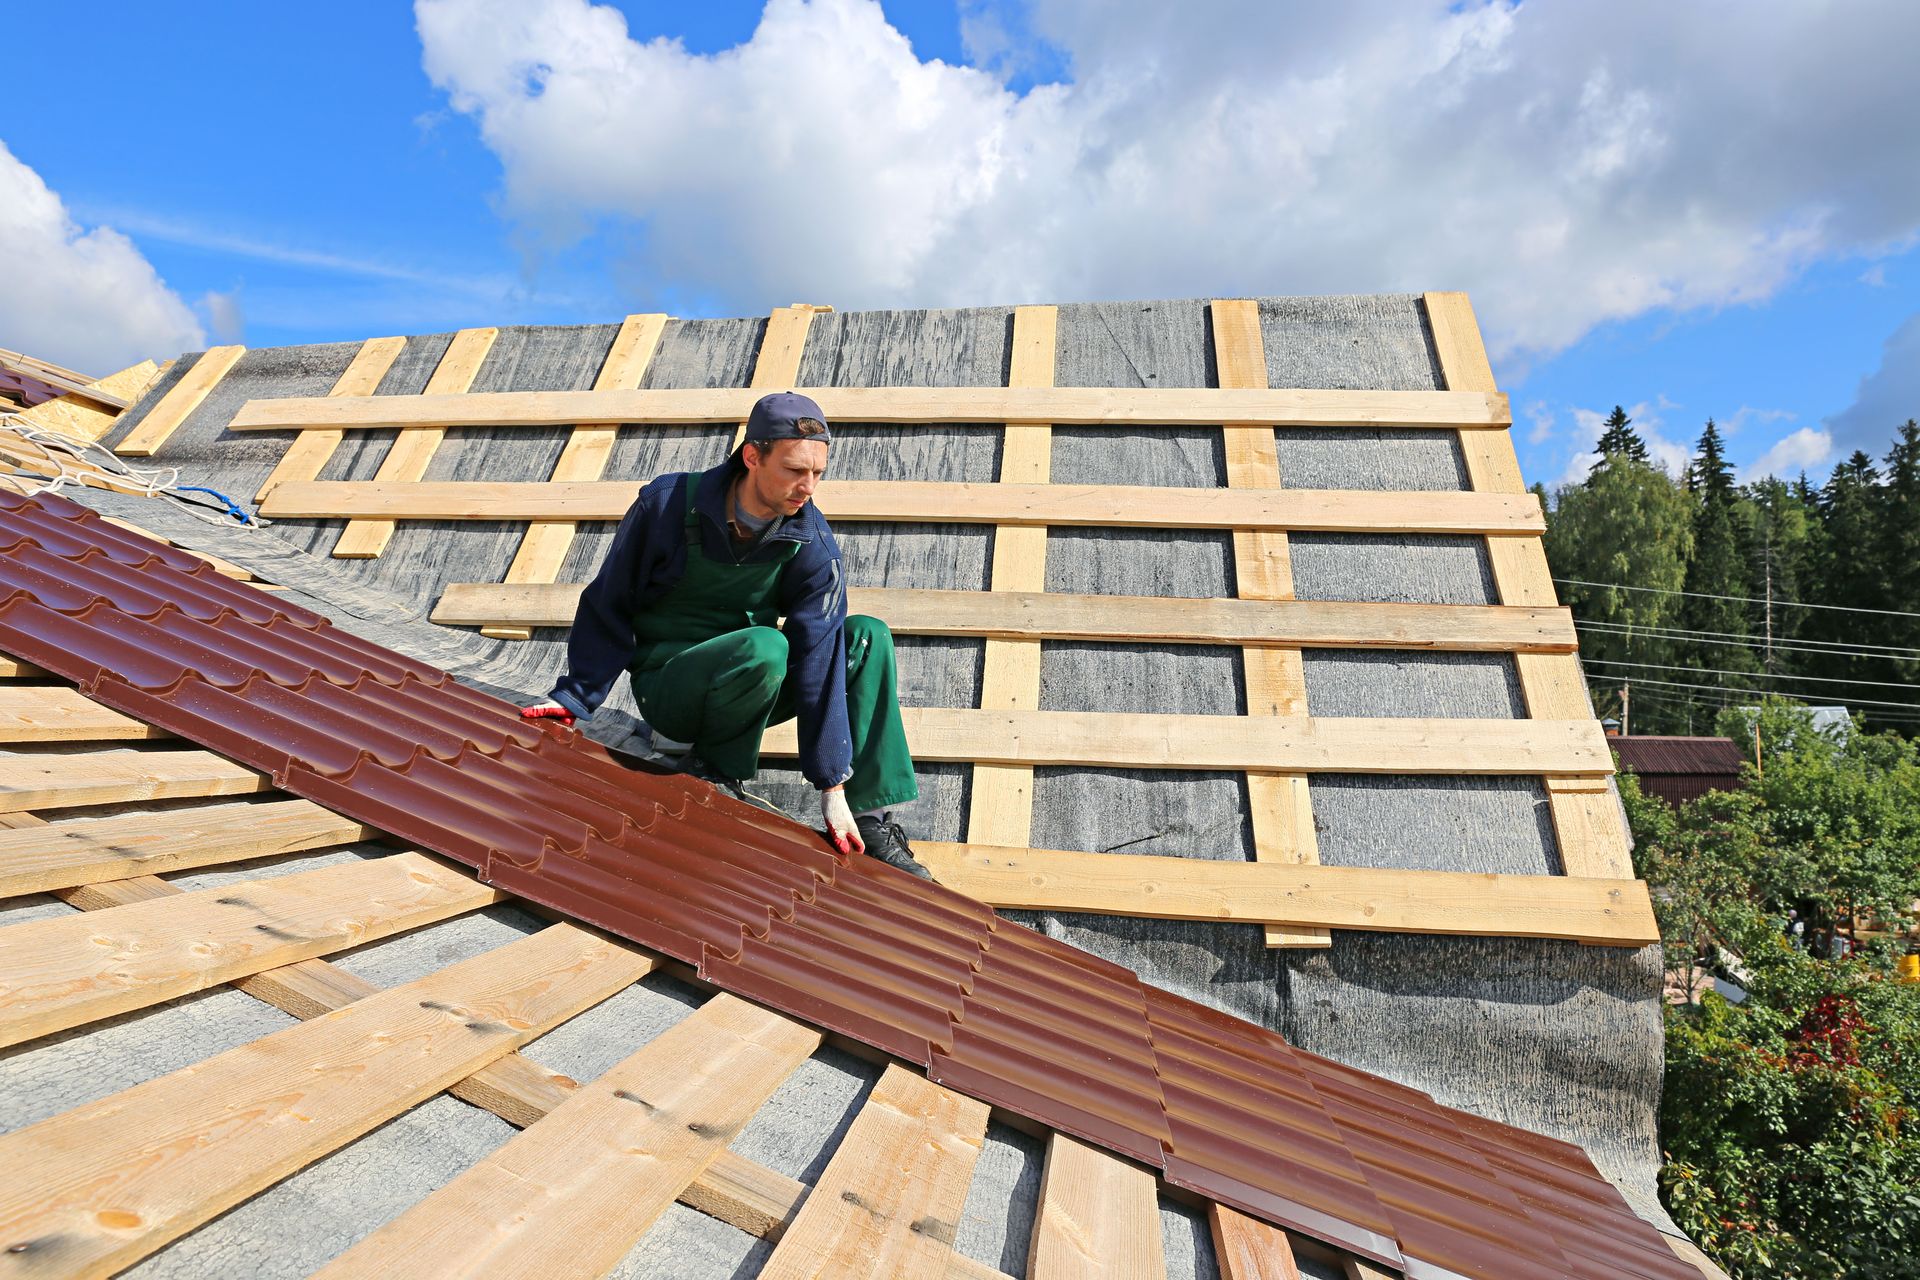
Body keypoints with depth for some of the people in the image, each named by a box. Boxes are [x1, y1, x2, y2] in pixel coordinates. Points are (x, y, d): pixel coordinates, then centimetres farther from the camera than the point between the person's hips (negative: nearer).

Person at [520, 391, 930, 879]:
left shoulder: (813, 543, -13)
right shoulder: (667, 504, -18)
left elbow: (820, 658, -18)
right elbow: (607, 606, -6)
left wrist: (833, 787, -21)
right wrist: (574, 697, -9)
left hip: (750, 685, 4)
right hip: (667, 685, -3)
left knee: (869, 636, -17)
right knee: (764, 648, -36)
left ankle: (873, 819, -15)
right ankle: (697, 757, -7)